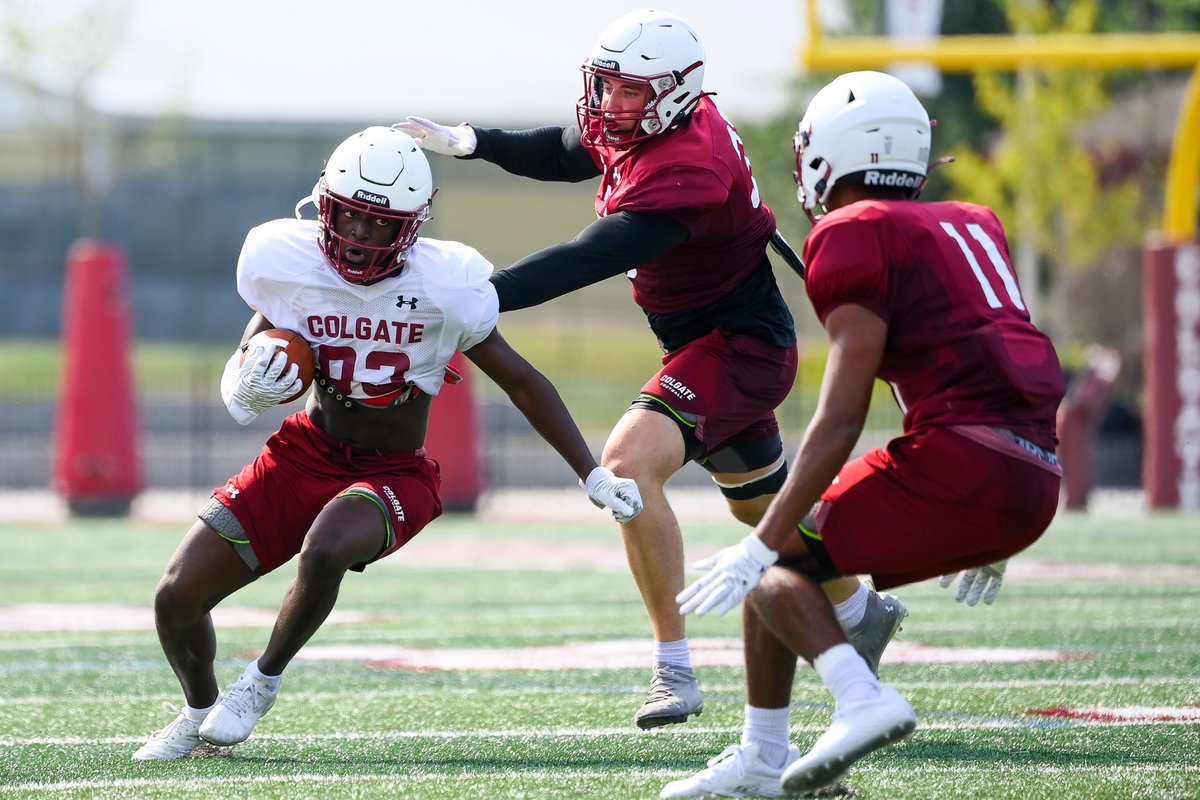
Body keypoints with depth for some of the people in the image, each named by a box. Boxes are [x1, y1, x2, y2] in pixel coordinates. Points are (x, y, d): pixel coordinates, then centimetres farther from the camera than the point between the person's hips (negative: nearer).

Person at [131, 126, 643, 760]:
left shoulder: (441, 286, -18)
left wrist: (593, 476, -4)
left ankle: (262, 683, -8)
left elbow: (522, 383, -5)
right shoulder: (287, 264, -12)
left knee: (325, 551, -36)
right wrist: (245, 388, -21)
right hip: (305, 453, 3)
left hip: (395, 473, -3)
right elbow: (243, 368, 4)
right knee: (178, 597, -7)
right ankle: (199, 711, 26)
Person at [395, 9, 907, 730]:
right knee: (762, 503, 28)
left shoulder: (684, 167, -31)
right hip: (720, 341, 10)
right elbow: (566, 154, 20)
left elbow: (587, 261, -37)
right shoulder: (632, 127, -3)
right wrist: (468, 142, 5)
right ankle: (864, 611, 53)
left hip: (740, 346, -10)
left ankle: (676, 670, -22)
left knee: (629, 464, -26)